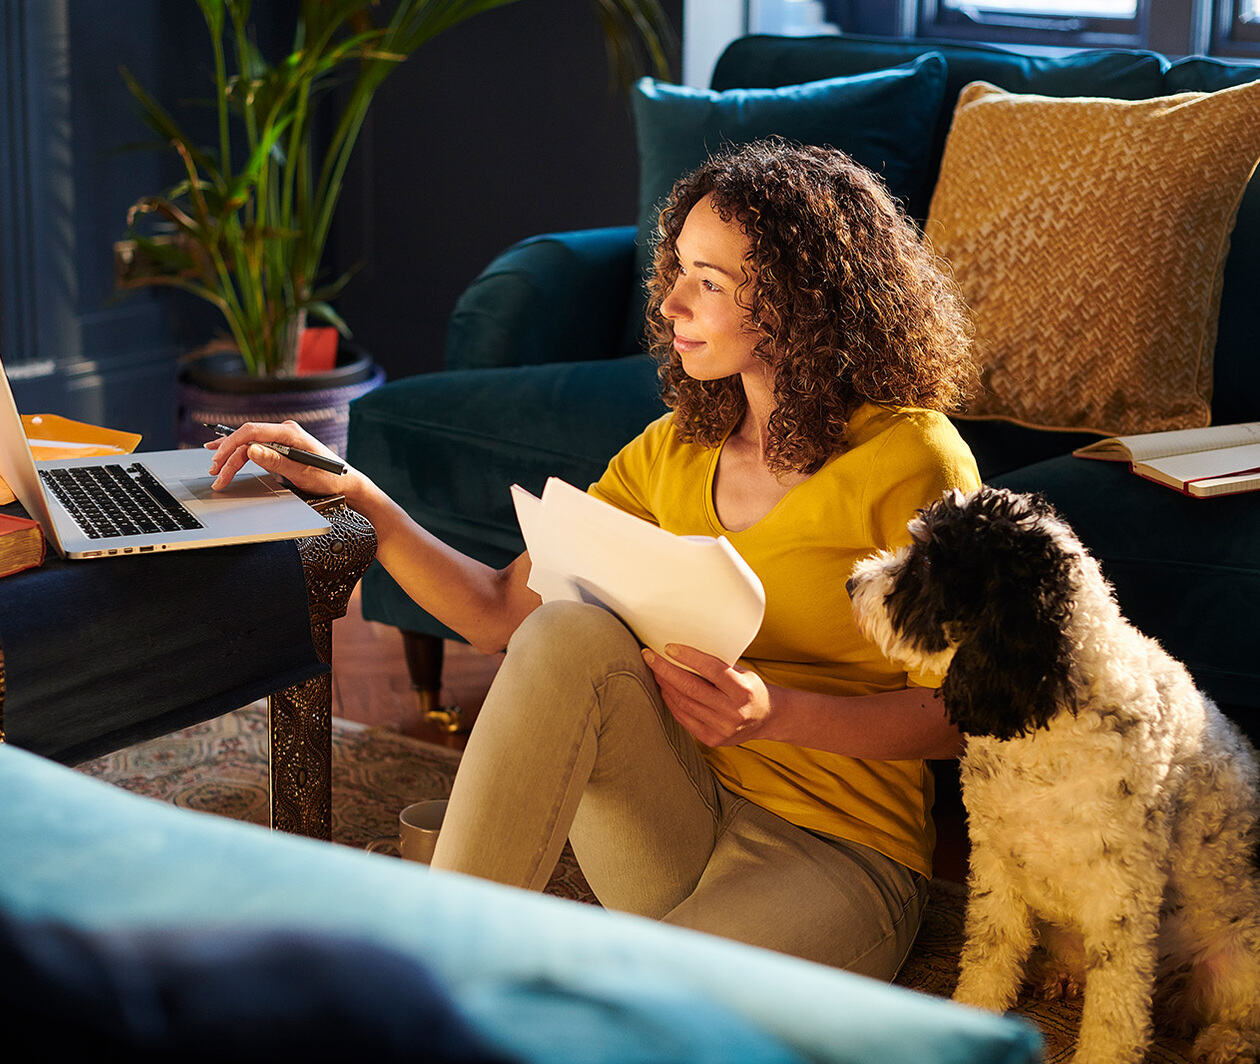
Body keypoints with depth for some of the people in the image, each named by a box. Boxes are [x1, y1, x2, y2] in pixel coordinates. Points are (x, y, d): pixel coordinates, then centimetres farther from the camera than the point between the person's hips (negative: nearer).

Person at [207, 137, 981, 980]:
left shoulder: (911, 460, -9)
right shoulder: (676, 450, 10)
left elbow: (961, 713, -8)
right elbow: (500, 612, 8)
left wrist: (773, 712, -22)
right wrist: (356, 494, -1)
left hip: (837, 855, -5)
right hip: (672, 837, 5)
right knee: (569, 633, -28)